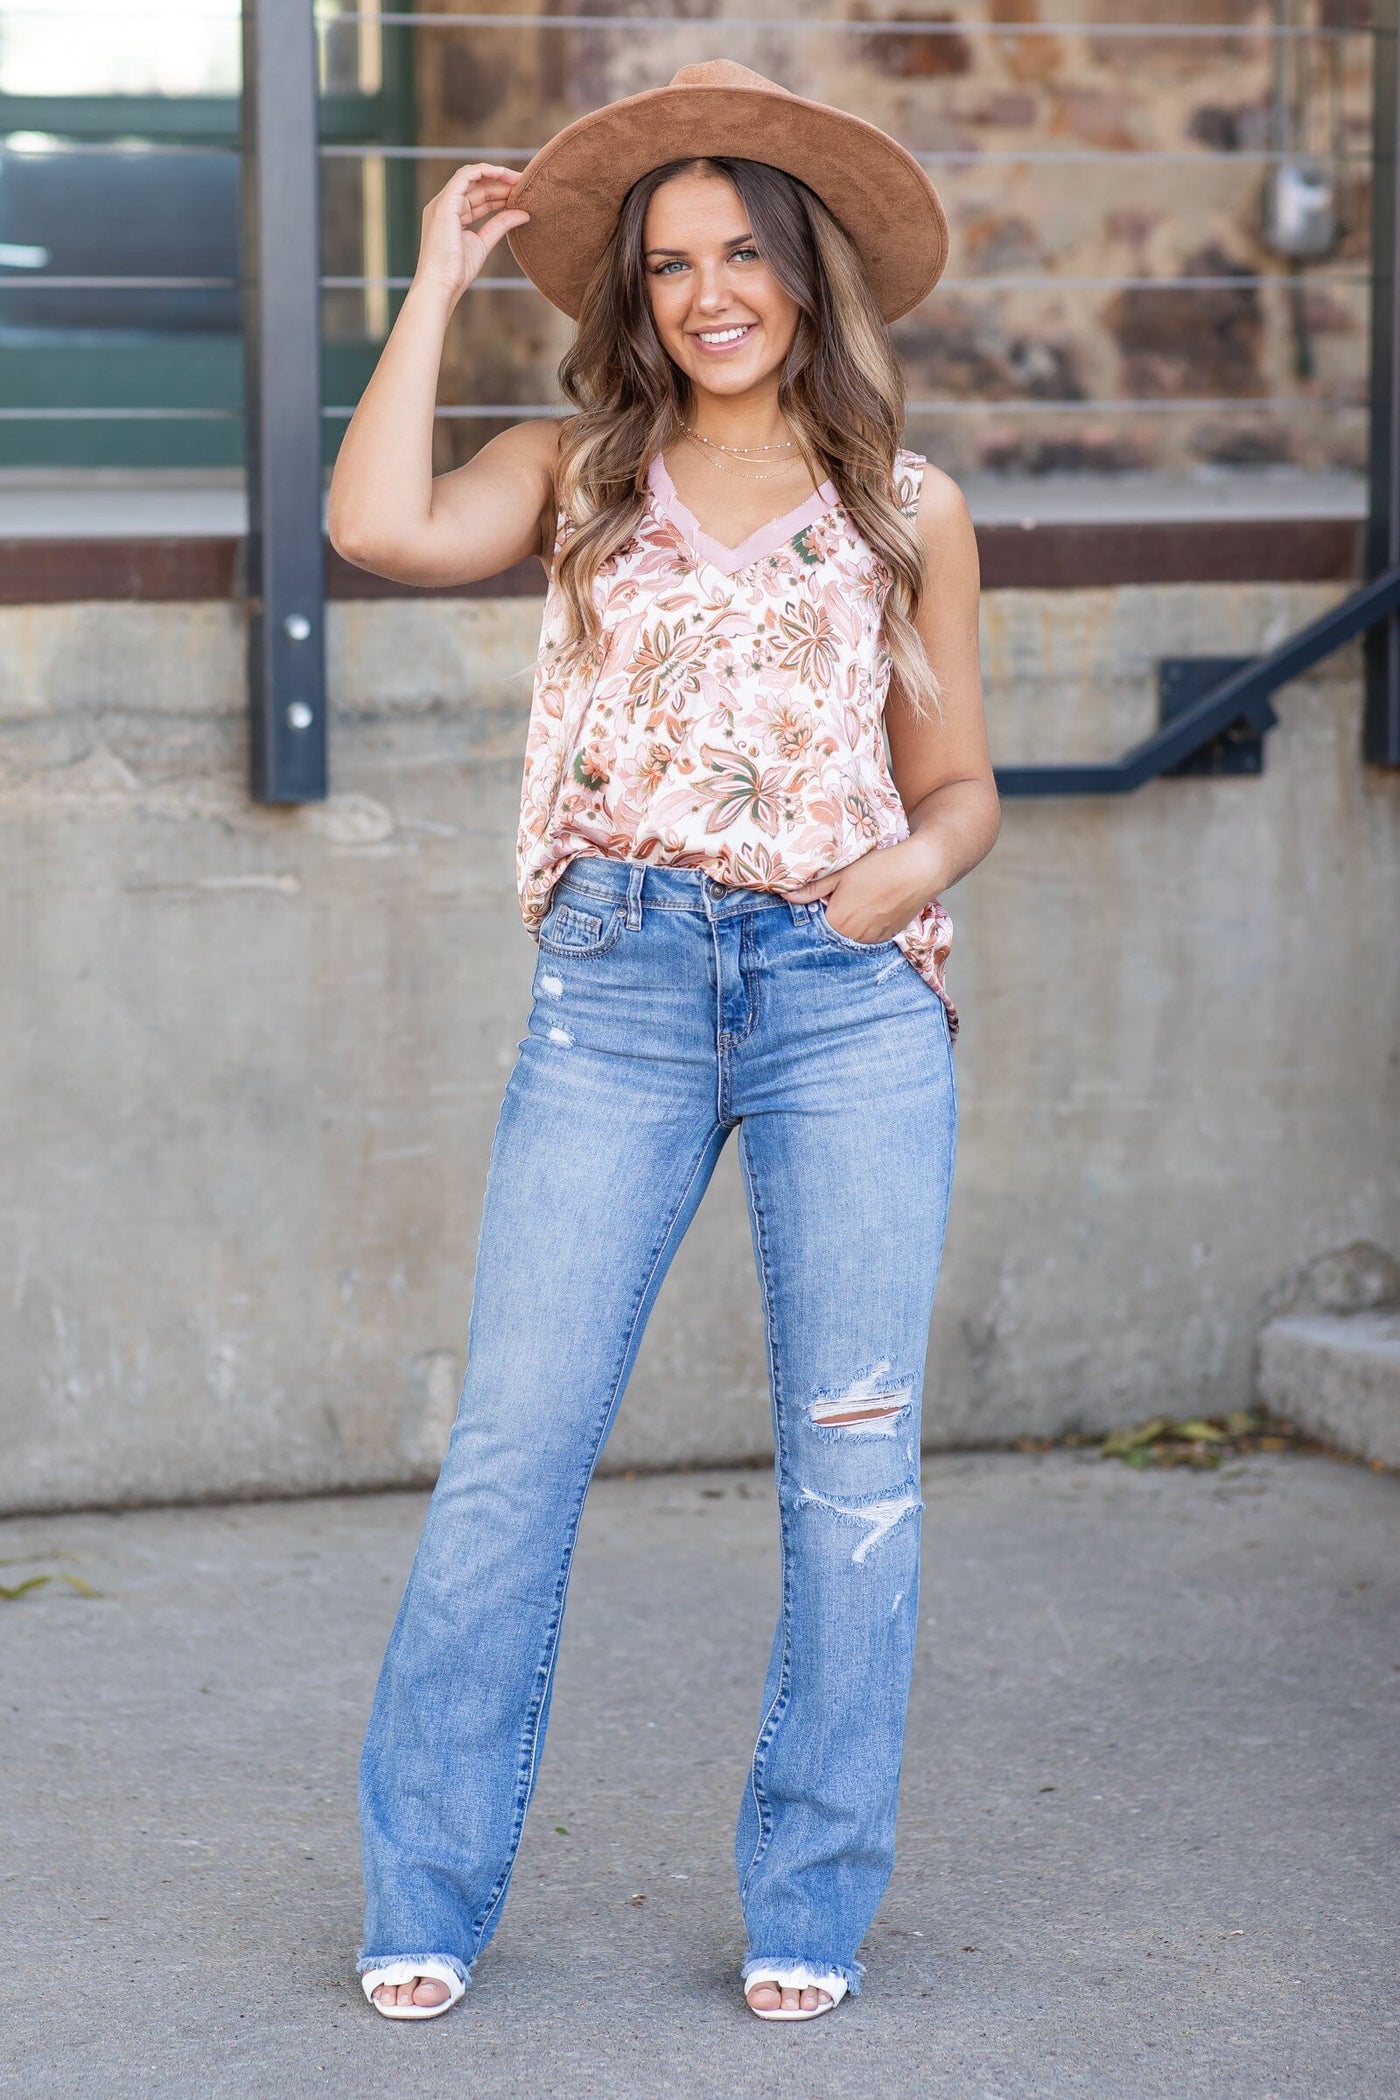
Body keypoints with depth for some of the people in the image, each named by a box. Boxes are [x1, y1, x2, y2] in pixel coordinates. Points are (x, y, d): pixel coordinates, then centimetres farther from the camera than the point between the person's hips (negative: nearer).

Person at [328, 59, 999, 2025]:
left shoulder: (908, 510, 12)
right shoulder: (576, 472, 10)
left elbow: (960, 782, 15)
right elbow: (381, 527, -10)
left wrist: (920, 861, -8)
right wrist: (440, 278, -1)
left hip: (853, 995, 1)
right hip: (620, 991, -1)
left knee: (853, 1459, 2)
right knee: (514, 1443, -3)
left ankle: (812, 1902, 14)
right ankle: (429, 1897, 10)